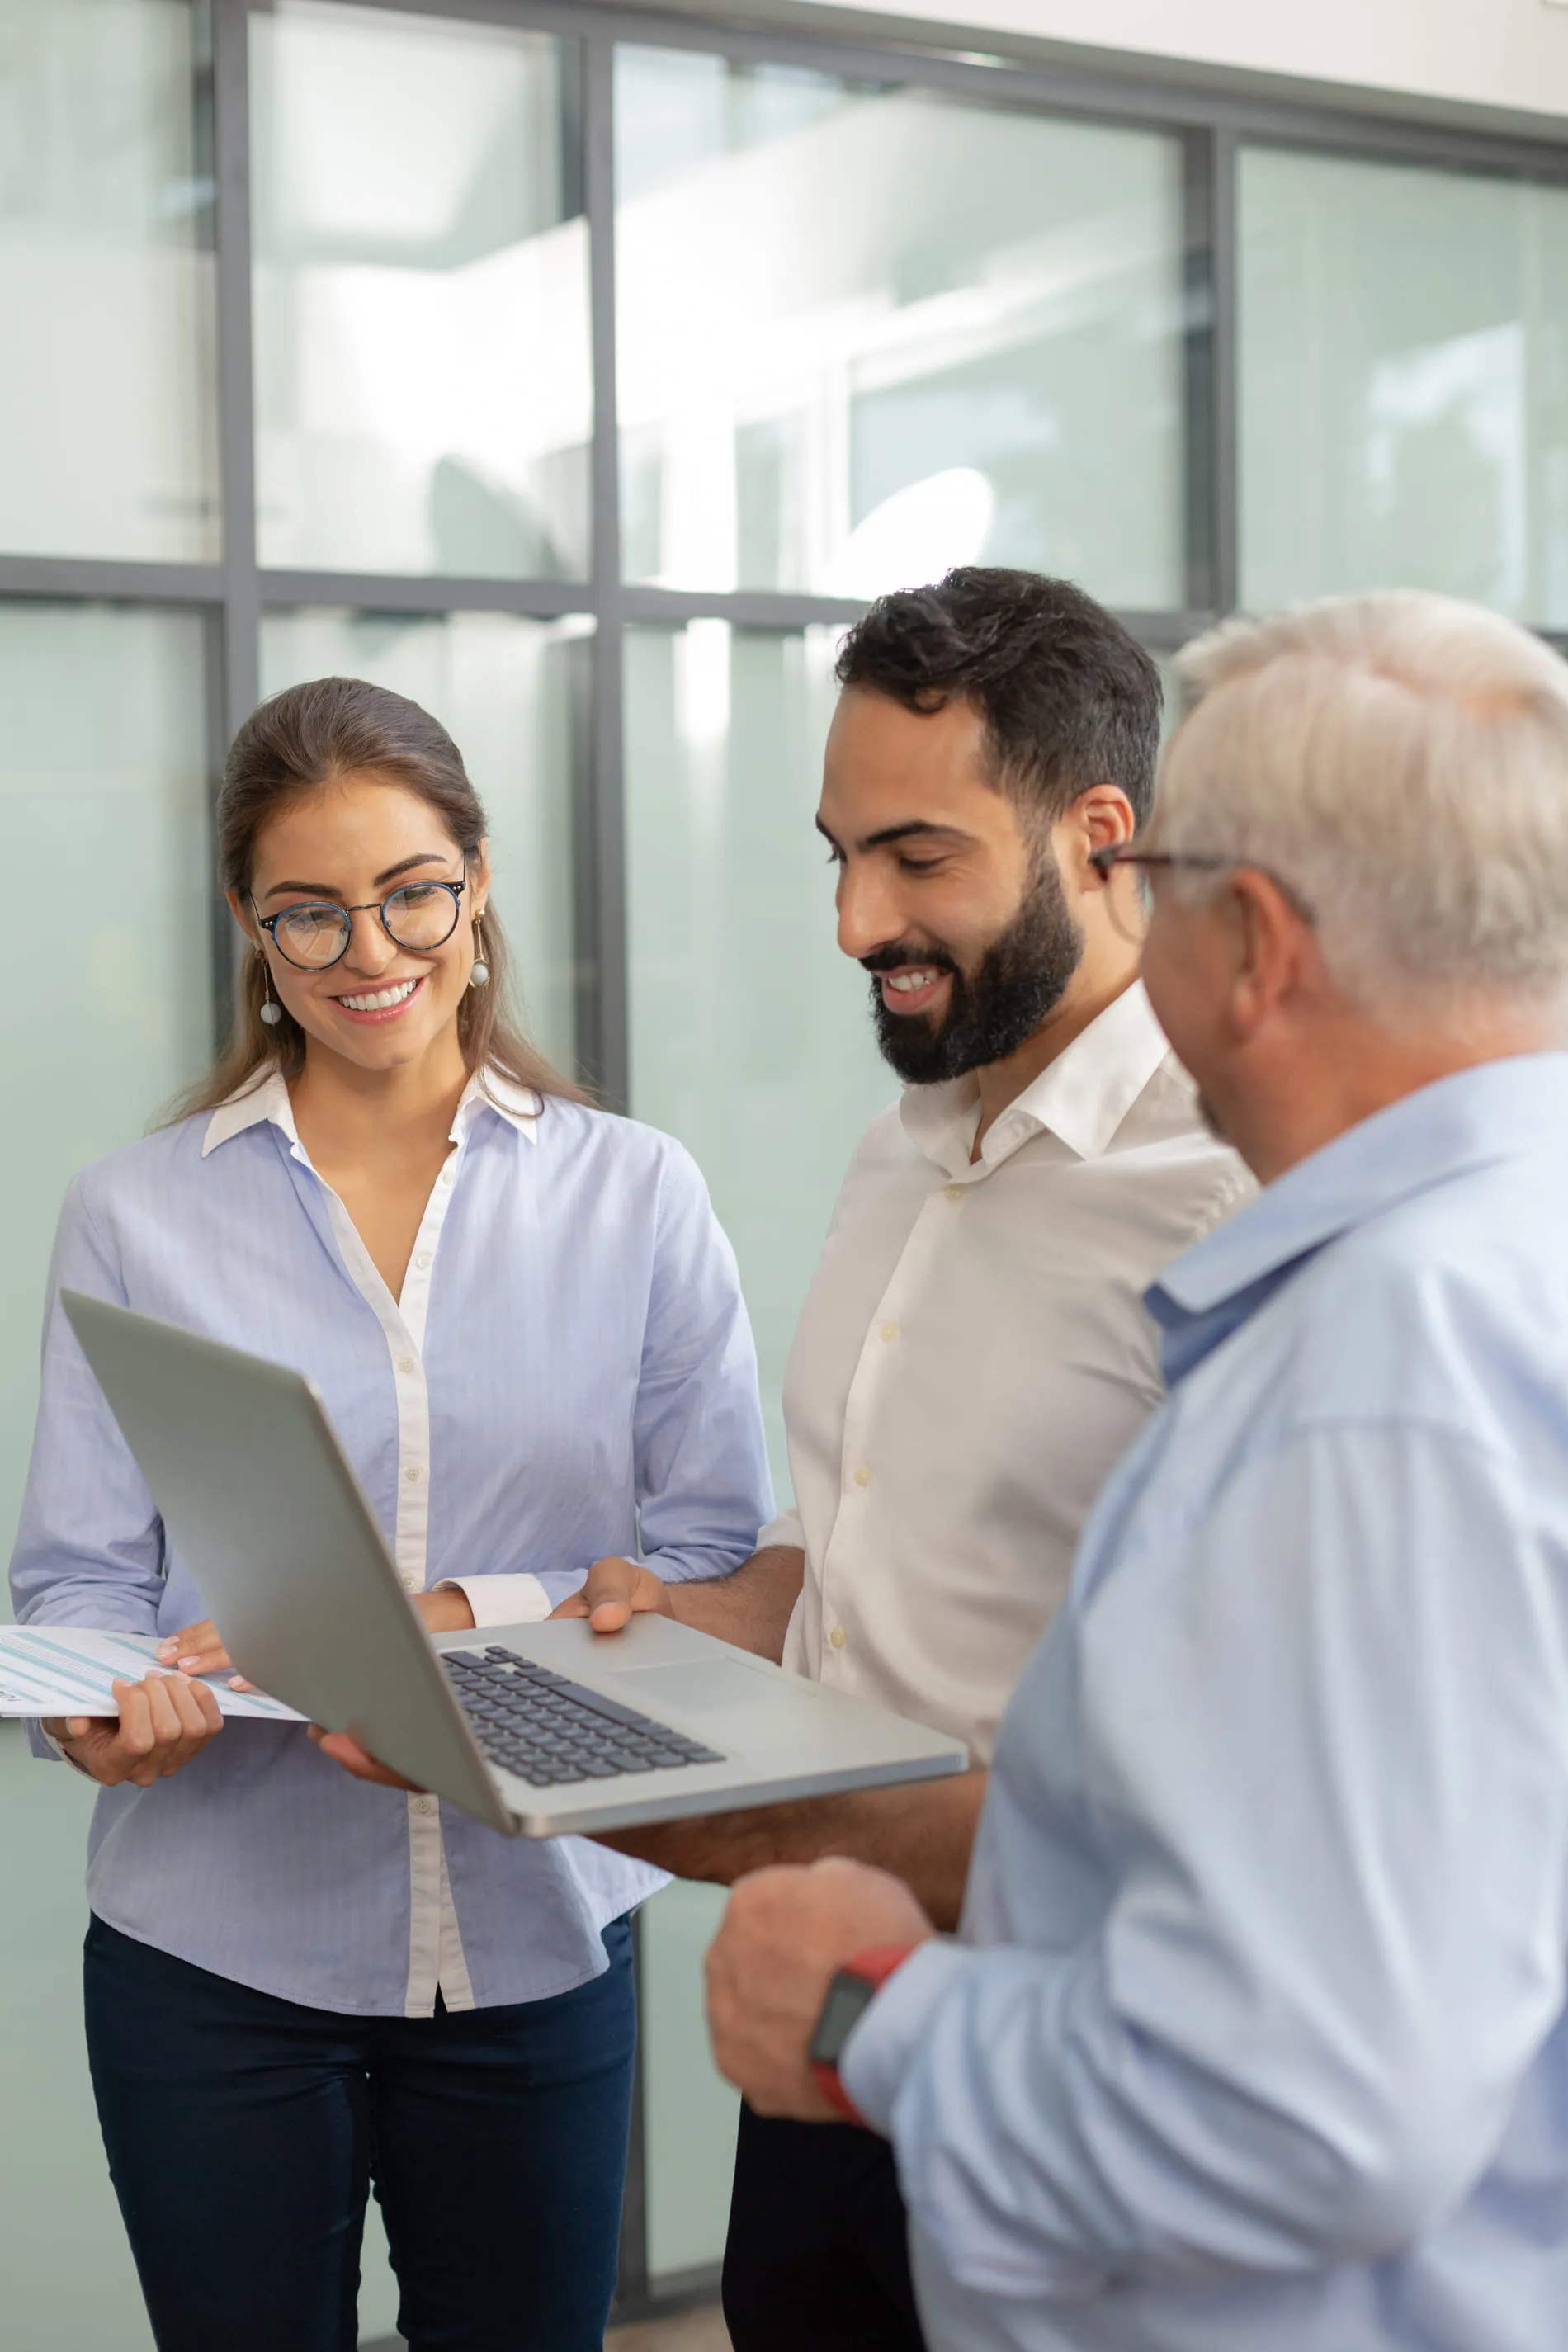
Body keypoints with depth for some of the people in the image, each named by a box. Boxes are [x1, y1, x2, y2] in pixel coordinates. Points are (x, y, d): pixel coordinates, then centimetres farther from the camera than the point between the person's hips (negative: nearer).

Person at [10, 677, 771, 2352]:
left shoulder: (636, 1195, 1)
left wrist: (459, 1619, -18)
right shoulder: (136, 1216, 1)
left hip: (537, 1933, 1)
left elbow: (719, 1554, -3)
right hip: (214, 1946, 0)